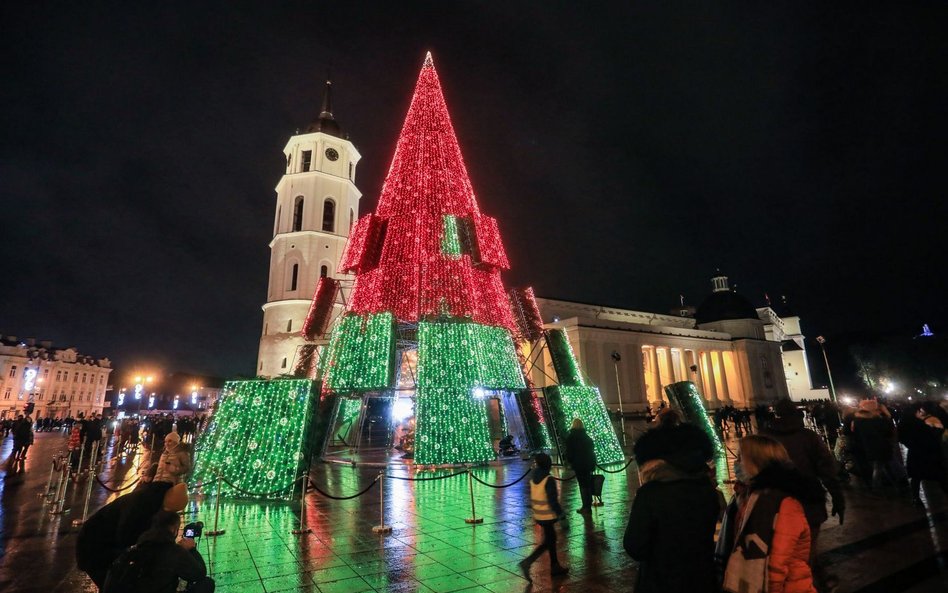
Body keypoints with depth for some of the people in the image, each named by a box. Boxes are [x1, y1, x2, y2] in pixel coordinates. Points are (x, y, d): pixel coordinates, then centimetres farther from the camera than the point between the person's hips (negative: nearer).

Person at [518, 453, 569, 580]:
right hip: (548, 516, -7)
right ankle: (527, 562, -4)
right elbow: (553, 501, -22)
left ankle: (555, 567, 30)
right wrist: (560, 513, -10)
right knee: (547, 542, 4)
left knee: (551, 539, 20)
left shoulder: (533, 477, 1)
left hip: (538, 515, 8)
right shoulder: (549, 480, -22)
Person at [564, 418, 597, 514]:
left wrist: (570, 462, 5)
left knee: (582, 485, -2)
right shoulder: (587, 437, 9)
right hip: (589, 464, 5)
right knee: (588, 484, 13)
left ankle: (586, 507, -1)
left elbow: (569, 452, -9)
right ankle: (588, 506, 20)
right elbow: (592, 450, 12)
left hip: (578, 464, -5)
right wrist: (593, 462, 17)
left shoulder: (570, 437, -8)